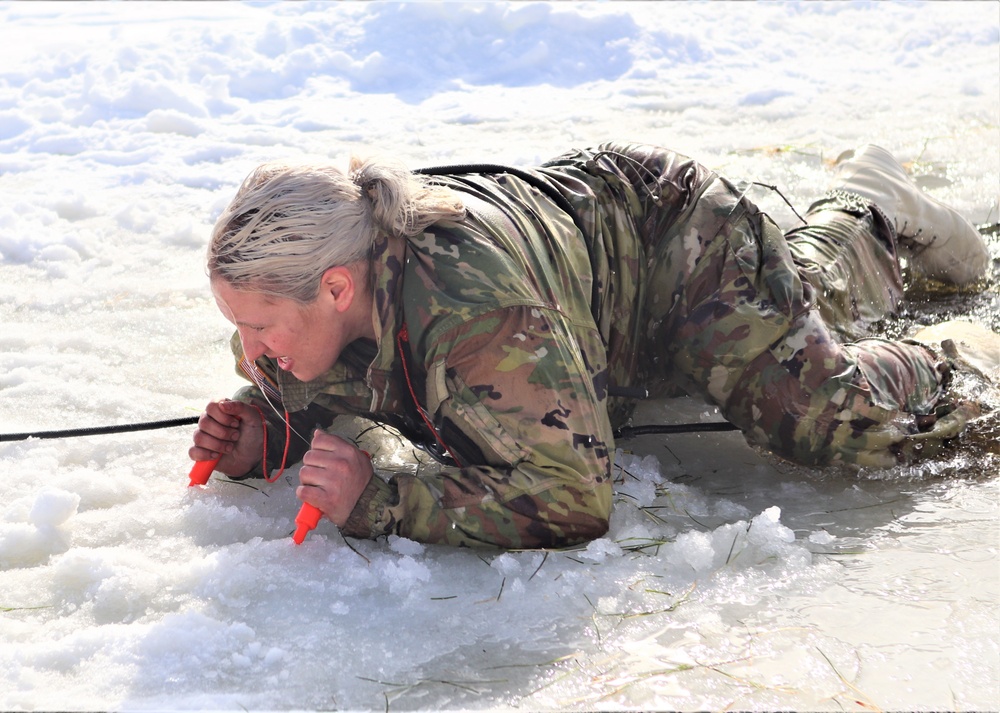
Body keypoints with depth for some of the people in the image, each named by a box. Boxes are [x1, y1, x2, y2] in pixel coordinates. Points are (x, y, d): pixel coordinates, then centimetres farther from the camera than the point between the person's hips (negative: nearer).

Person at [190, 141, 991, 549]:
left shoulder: (478, 316, -50)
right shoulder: (311, 281, -26)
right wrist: (260, 437, -28)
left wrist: (378, 503, -48)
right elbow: (293, 394, -4)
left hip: (684, 237, -7)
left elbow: (571, 503, -46)